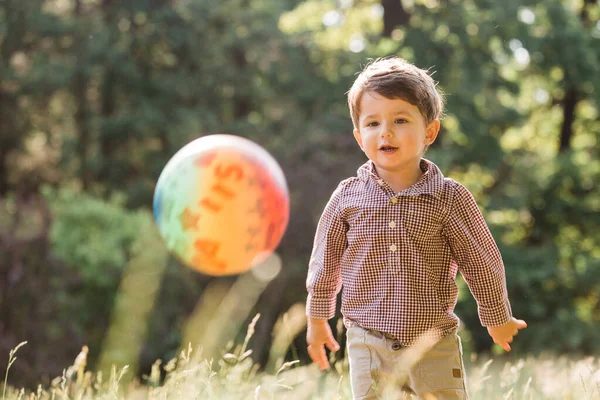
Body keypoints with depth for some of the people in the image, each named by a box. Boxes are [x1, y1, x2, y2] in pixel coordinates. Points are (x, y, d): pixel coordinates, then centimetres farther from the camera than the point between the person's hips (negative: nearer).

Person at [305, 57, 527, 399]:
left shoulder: (450, 197, -8)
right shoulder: (349, 197, -4)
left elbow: (482, 260, 3)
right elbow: (326, 261, 10)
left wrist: (498, 318, 13)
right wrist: (318, 319, 18)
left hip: (435, 345, -1)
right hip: (369, 344, 1)